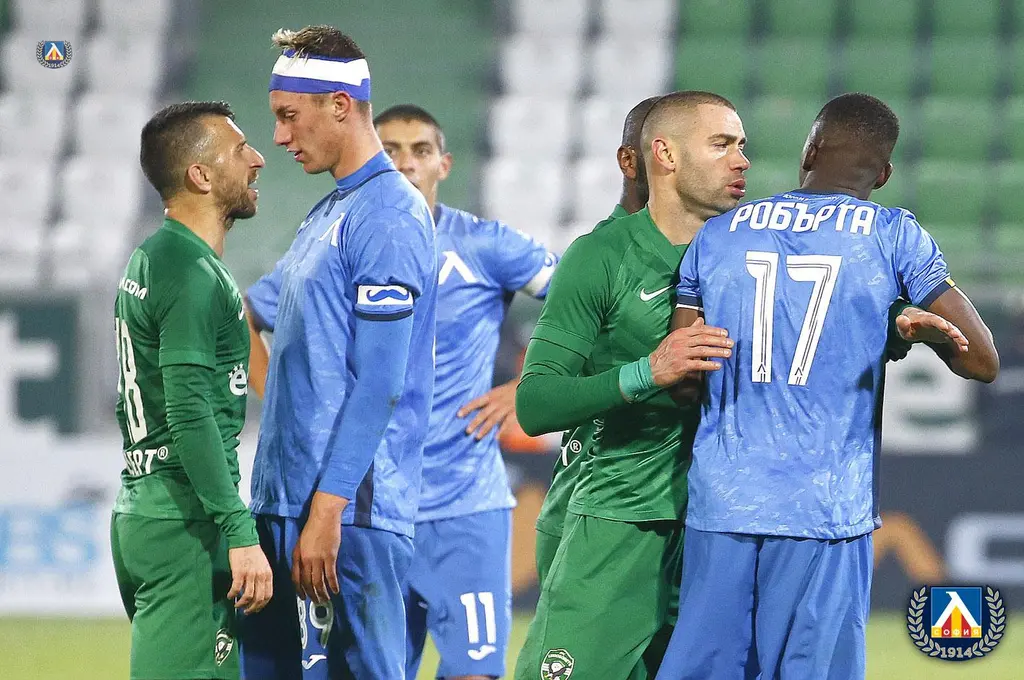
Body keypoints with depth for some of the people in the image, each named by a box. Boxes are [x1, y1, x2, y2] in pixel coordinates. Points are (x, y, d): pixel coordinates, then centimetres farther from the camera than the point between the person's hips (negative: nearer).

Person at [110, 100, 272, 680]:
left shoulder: (148, 261, 18)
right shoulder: (193, 272, -13)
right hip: (186, 523, -10)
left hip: (138, 516, 10)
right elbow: (190, 415, -21)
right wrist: (241, 533, -24)